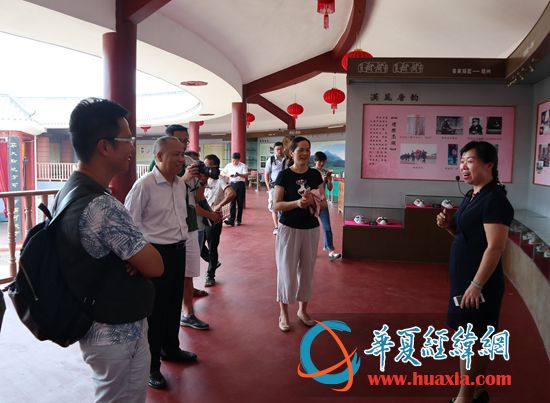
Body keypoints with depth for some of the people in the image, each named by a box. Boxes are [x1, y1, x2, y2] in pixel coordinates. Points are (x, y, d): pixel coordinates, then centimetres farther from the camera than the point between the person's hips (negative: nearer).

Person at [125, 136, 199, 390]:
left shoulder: (180, 183, 6)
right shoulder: (144, 184, -17)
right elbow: (131, 223, -15)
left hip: (178, 251, 8)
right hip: (156, 253, -7)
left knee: (174, 303, 20)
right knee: (154, 309, 4)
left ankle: (170, 348, 41)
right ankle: (151, 365, 20)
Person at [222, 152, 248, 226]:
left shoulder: (243, 166, -2)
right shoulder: (229, 165, 9)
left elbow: (246, 175, -9)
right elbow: (222, 173, 10)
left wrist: (239, 174, -28)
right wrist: (228, 175, -10)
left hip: (240, 184, -2)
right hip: (232, 184, 2)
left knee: (240, 203, 3)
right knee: (232, 203, -3)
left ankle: (239, 220, 12)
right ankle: (231, 220, -6)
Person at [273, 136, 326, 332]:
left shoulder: (315, 175, 3)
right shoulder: (284, 175, -7)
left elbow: (324, 204, 4)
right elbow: (276, 205, -11)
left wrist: (314, 200, -18)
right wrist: (297, 202, -26)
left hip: (311, 229, 4)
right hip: (289, 229, -4)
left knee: (307, 270, 13)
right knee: (287, 271, 2)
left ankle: (302, 310, 30)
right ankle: (283, 313, 17)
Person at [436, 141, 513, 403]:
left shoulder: (494, 200, -18)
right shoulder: (472, 196, 10)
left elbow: (495, 247, -23)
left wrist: (477, 285, -25)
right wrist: (449, 225, 1)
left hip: (480, 280, -9)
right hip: (465, 277, 9)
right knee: (477, 340, 18)